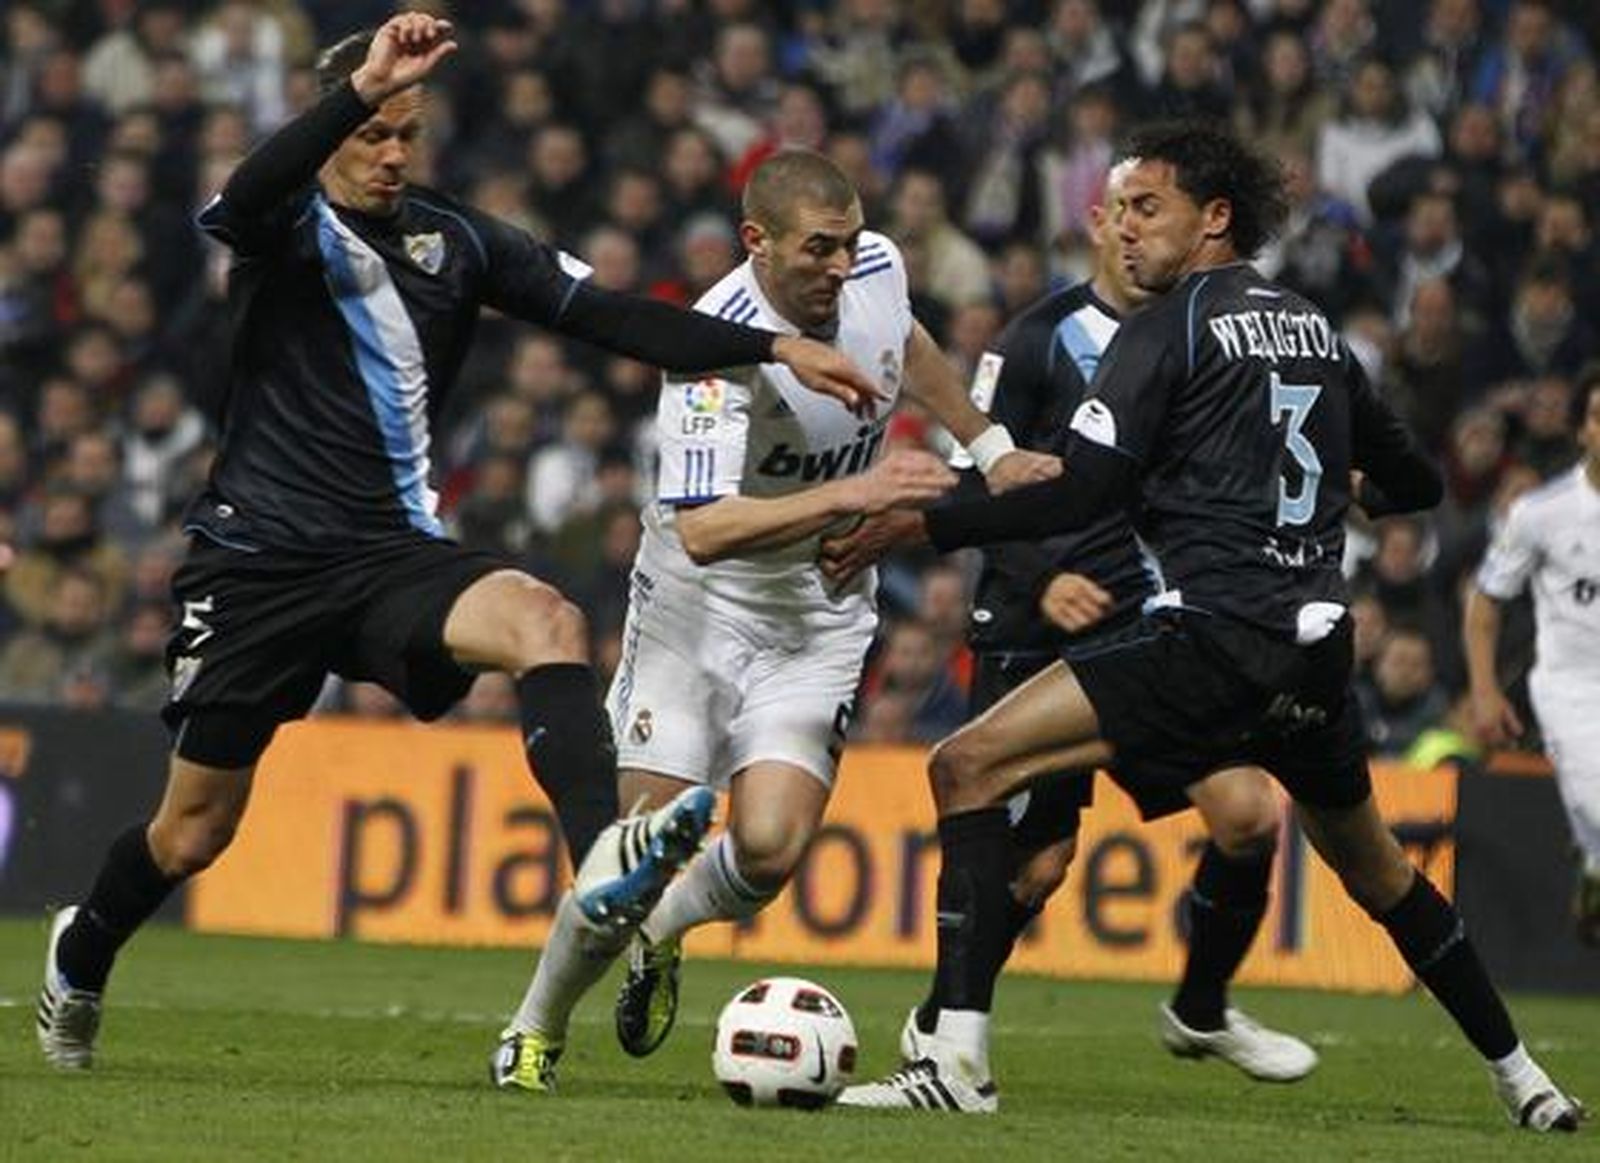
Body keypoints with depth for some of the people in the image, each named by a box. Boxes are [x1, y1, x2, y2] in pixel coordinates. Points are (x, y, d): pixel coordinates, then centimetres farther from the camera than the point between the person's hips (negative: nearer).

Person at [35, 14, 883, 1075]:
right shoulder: (287, 226, -3)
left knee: (547, 621, -29)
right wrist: (362, 87, -42)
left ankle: (603, 860, -48)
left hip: (393, 558, 3)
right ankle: (80, 961, 35)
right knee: (195, 829, 5)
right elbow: (249, 196, -29)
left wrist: (774, 348, -6)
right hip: (260, 561, -3)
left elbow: (609, 316, 4)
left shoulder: (456, 241, 8)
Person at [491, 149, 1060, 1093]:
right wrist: (852, 495, -42)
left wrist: (993, 450, 23)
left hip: (822, 621, 4)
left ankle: (658, 934, 20)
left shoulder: (877, 269, -8)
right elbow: (701, 528, -37)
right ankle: (536, 1032, 18)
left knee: (771, 845, -14)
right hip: (700, 602, -4)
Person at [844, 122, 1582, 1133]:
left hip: (1217, 641, -8)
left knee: (970, 767, -9)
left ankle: (958, 1055, -21)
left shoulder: (1171, 327, -3)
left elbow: (1079, 497, -11)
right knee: (1373, 865, 30)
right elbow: (1417, 484, 27)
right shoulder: (1318, 330, 18)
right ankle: (1522, 1079, 35)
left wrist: (922, 525, -6)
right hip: (1320, 645, 8)